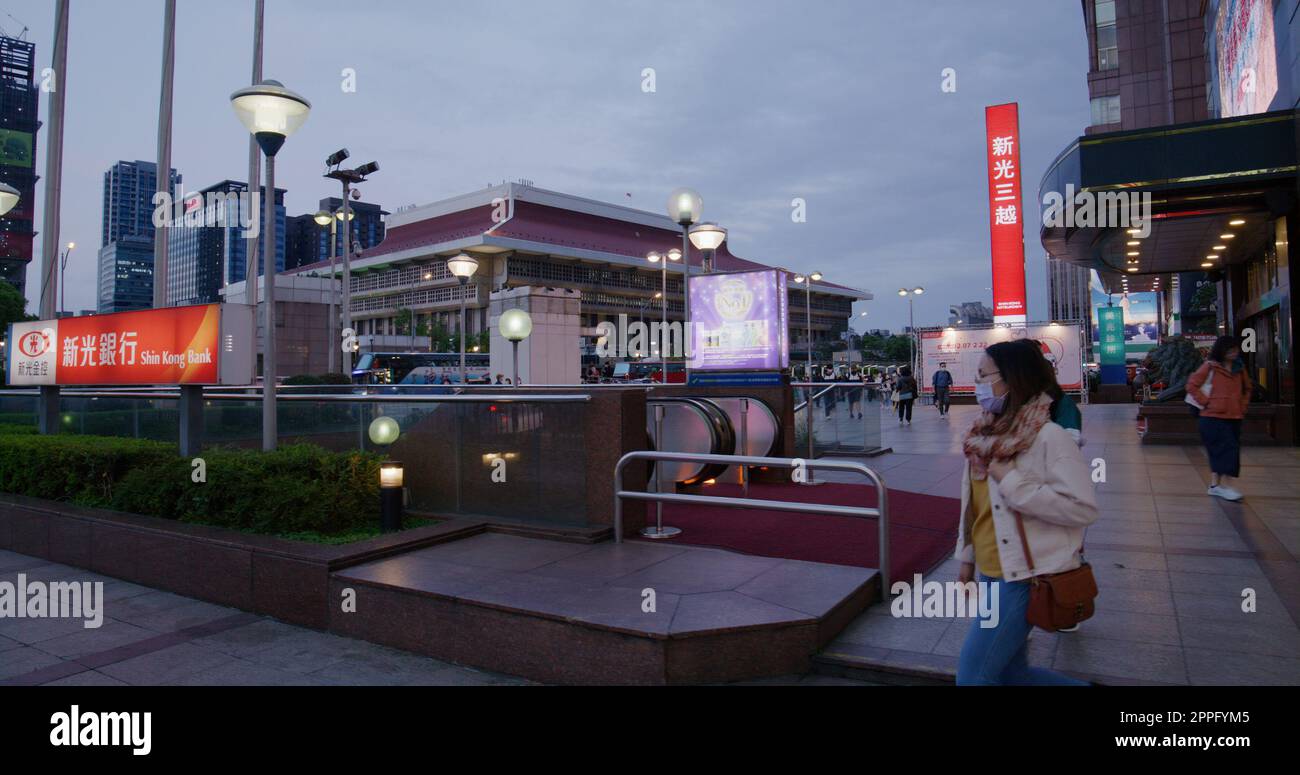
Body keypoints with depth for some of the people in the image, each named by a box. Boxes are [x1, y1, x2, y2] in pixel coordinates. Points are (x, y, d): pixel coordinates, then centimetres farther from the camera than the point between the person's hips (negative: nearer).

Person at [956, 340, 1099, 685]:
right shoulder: (986, 435, 6)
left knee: (972, 674, -4)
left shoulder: (1049, 436, -16)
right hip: (991, 574, 8)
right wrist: (967, 558, 18)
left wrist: (1012, 481, -23)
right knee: (1012, 674, 18)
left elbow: (1084, 508, -23)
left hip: (1026, 577, -8)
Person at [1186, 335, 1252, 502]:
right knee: (1229, 449, -12)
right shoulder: (1210, 366, -8)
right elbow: (1192, 385, -9)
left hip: (1234, 417, 6)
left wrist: (1243, 405, 13)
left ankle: (1215, 485, 20)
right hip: (1213, 417, -6)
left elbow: (1246, 388, 25)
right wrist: (1206, 402, -13)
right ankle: (1226, 486, -7)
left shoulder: (1239, 368, 11)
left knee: (1218, 451, 11)